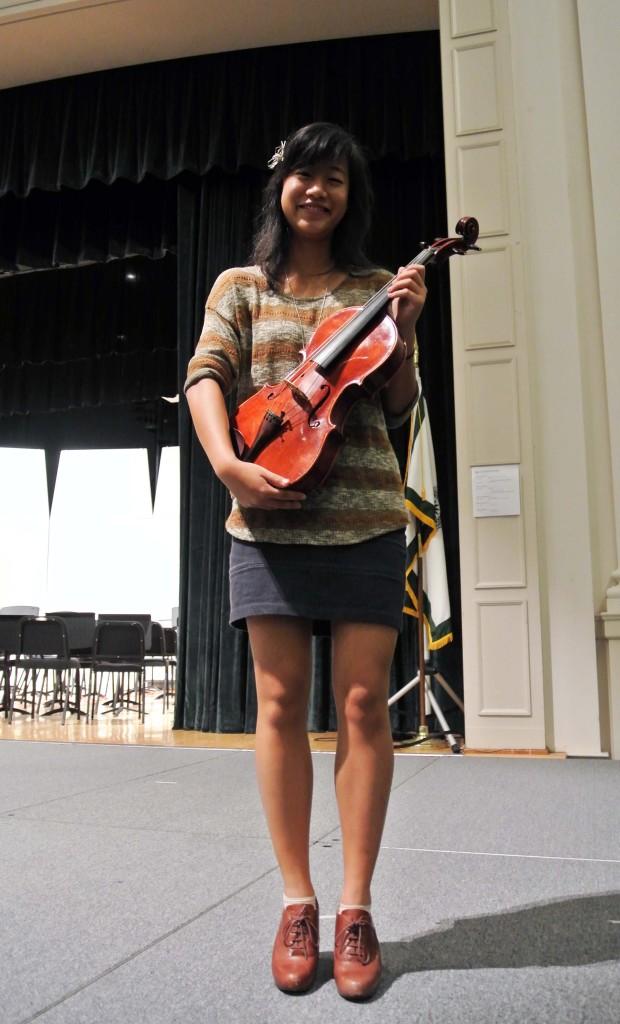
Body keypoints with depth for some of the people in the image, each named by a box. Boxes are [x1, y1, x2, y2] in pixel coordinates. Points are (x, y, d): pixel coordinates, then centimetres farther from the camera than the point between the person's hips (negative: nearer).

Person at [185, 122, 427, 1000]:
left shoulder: (376, 289, 15)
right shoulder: (240, 287, 15)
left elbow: (399, 412, 11)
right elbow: (205, 376, 1)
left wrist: (404, 332, -5)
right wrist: (227, 463, -17)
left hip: (365, 515, 0)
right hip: (268, 516, 0)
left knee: (363, 703, -2)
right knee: (281, 702, 1)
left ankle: (356, 908, 11)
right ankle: (298, 903, 15)